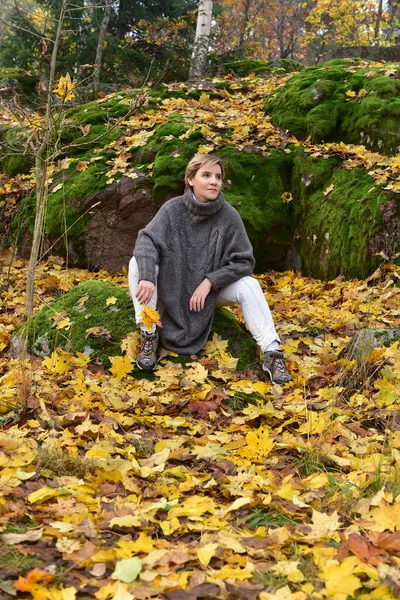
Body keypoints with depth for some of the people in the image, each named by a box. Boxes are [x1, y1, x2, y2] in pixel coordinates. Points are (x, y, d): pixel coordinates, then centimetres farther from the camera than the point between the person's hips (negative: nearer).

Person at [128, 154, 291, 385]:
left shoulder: (229, 216, -16)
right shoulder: (173, 208, -15)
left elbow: (244, 262, -14)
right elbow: (147, 239, -25)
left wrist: (209, 282, -24)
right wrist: (147, 277, -42)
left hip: (211, 289, 0)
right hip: (171, 288, 0)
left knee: (248, 285, -26)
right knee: (138, 264, -24)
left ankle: (272, 353, -22)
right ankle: (148, 335, -19)